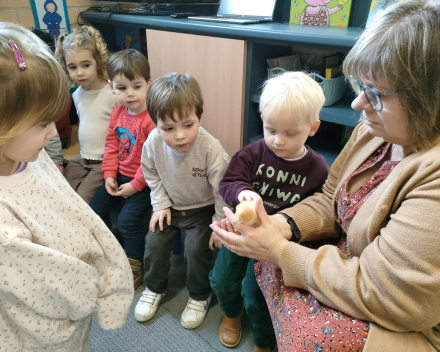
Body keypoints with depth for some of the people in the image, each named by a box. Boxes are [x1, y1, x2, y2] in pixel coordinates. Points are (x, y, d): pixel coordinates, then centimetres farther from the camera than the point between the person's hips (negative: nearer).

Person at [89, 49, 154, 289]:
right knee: (95, 209, 9)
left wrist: (135, 186, -19)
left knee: (127, 220, -18)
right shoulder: (117, 113, 2)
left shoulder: (152, 119, -23)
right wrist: (109, 175, -1)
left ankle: (135, 268, 7)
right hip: (120, 176, 8)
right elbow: (111, 145, 8)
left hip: (144, 181, -8)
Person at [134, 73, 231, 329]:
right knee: (154, 242, -2)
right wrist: (161, 205, -3)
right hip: (172, 205, 4)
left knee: (197, 249, -14)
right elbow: (153, 176, 1)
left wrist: (220, 224, -14)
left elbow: (222, 191, -20)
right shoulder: (153, 143, -20)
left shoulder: (211, 149, -31)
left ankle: (200, 295, 16)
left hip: (203, 208, -3)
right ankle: (155, 287, 28)